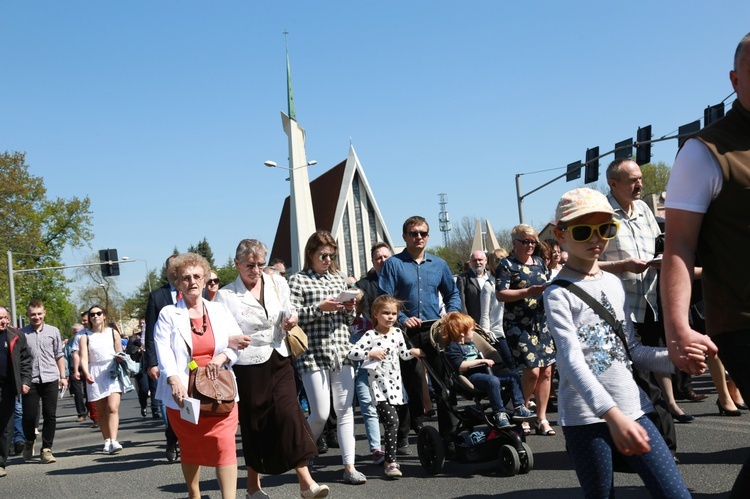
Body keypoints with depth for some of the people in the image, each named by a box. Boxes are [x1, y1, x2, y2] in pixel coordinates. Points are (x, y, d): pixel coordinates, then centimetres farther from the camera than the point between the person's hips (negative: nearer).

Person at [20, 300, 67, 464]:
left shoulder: (53, 331, 7)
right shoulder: (21, 334, 2)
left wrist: (63, 376, 9)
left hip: (50, 379, 1)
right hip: (30, 380, -1)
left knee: (50, 416, 2)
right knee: (29, 416, 1)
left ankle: (46, 449, 13)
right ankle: (29, 442, 30)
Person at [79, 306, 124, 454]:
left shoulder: (113, 333, 8)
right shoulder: (86, 337, 5)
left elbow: (120, 354, 9)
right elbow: (84, 357, -6)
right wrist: (86, 373, -23)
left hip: (112, 372, -1)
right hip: (95, 375, 1)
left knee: (113, 408, -16)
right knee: (101, 412, 7)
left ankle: (113, 441, -24)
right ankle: (107, 441, 15)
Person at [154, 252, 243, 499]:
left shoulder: (219, 310, 10)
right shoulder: (168, 315, 2)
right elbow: (163, 351, -12)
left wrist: (223, 357, -14)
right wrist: (174, 380, -29)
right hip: (184, 394, -1)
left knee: (225, 445, -12)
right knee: (190, 449, 12)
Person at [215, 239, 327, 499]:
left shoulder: (278, 283, 7)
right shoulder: (225, 295, -3)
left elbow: (289, 313, 19)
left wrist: (292, 320, -4)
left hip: (279, 362, 2)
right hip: (247, 367, -2)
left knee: (289, 414, -11)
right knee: (254, 425, 6)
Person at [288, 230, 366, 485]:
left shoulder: (338, 279, 16)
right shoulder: (298, 280, 0)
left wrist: (350, 309, -1)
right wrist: (320, 307, -18)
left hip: (341, 352, 5)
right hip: (313, 355, -5)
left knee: (345, 411, 2)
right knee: (320, 413, -4)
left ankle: (349, 466, 6)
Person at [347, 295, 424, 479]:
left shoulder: (397, 333, 9)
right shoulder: (370, 335, -10)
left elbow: (403, 354, 22)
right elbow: (352, 353, -17)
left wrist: (413, 352, 3)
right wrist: (371, 354, -28)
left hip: (395, 383, 6)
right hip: (379, 383, -6)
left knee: (391, 422, 11)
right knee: (392, 421, -16)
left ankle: (390, 459, 24)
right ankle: (390, 462, -11)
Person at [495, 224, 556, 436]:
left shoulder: (539, 263, 15)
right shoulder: (507, 265, -3)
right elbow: (500, 294, -13)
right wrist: (528, 292, -23)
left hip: (542, 322, 6)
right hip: (519, 325, -6)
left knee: (546, 371, 1)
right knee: (532, 370, -12)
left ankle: (542, 419, 9)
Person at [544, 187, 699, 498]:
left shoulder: (615, 283, 13)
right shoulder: (558, 294, -7)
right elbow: (572, 361, -20)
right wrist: (611, 413, -33)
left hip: (632, 409, 5)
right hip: (587, 416, -5)